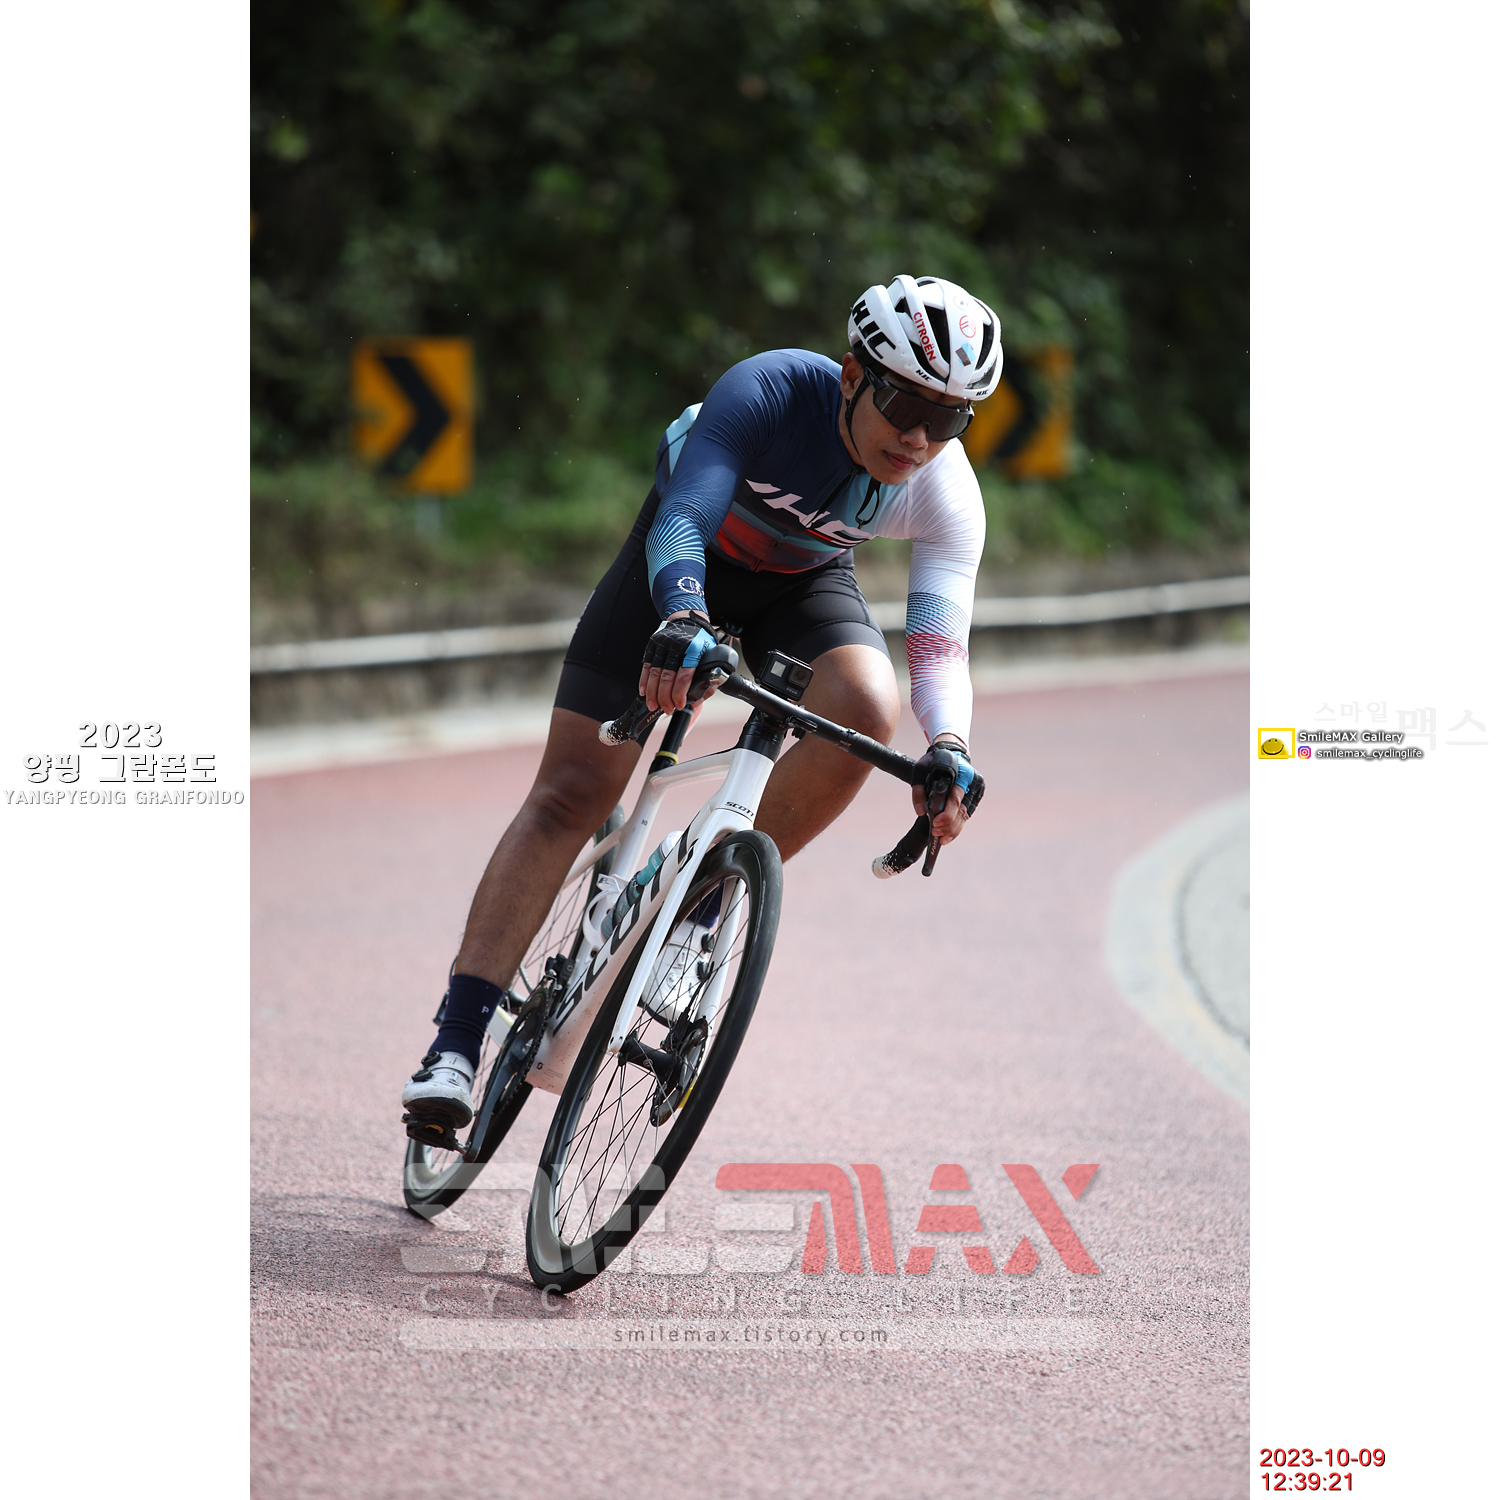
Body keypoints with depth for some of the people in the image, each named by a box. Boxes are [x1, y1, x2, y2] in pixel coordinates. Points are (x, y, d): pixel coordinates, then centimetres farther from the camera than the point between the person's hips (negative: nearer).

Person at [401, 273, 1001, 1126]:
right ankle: (457, 1047, -12)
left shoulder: (947, 497, -27)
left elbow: (941, 643, -32)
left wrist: (949, 751, -53)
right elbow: (682, 518, -43)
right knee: (570, 796, -11)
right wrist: (681, 618, -64)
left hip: (804, 580, 2)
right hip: (686, 557, -2)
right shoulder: (770, 392, -35)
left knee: (867, 708, -31)